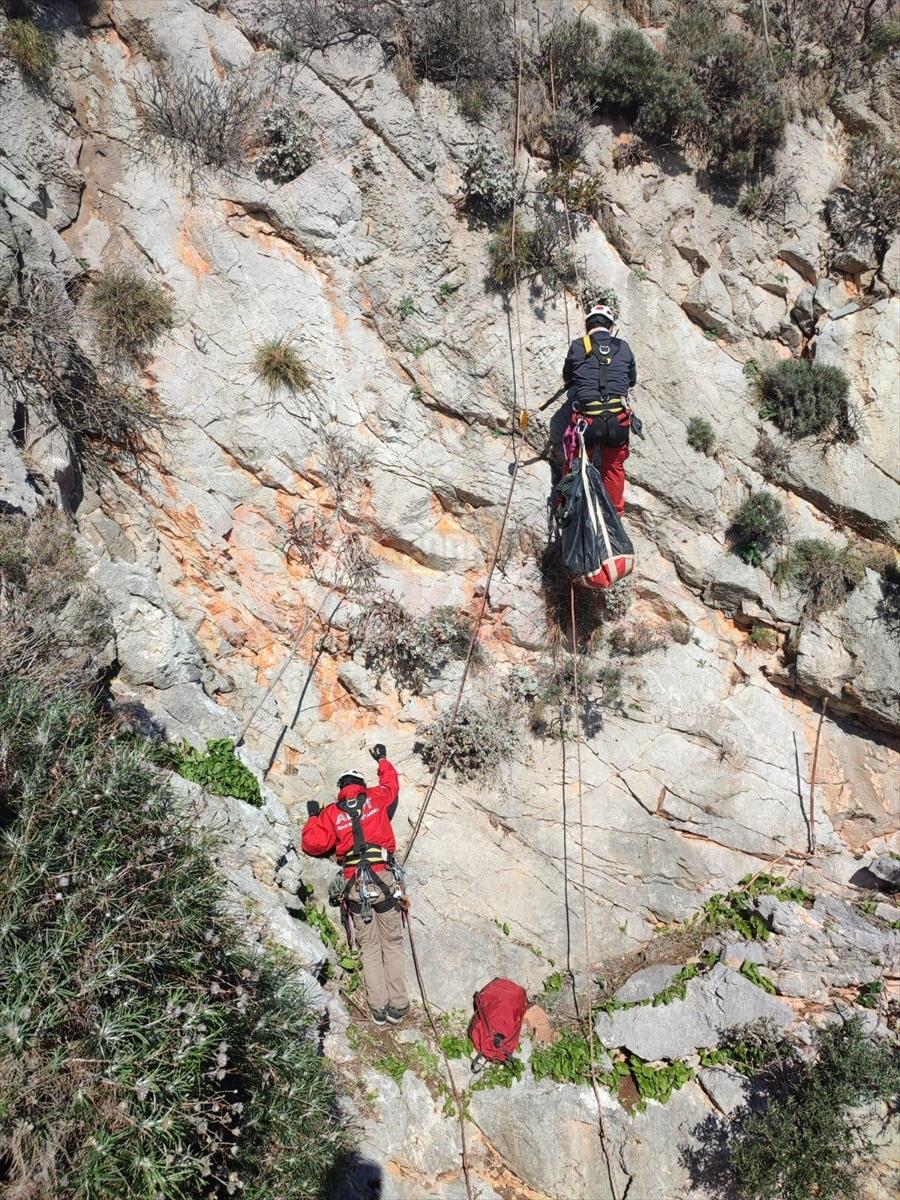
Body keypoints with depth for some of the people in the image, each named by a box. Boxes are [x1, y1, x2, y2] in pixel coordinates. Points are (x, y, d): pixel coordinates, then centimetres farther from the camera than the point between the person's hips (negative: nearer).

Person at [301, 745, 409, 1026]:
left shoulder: (331, 813, 8)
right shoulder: (377, 798, 10)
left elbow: (312, 844, 5)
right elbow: (391, 782, 30)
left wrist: (313, 817, 21)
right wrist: (382, 759, 47)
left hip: (356, 886, 1)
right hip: (385, 880, 0)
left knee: (370, 948, 10)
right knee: (393, 943, 8)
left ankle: (378, 1007, 7)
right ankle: (398, 1006, 5)